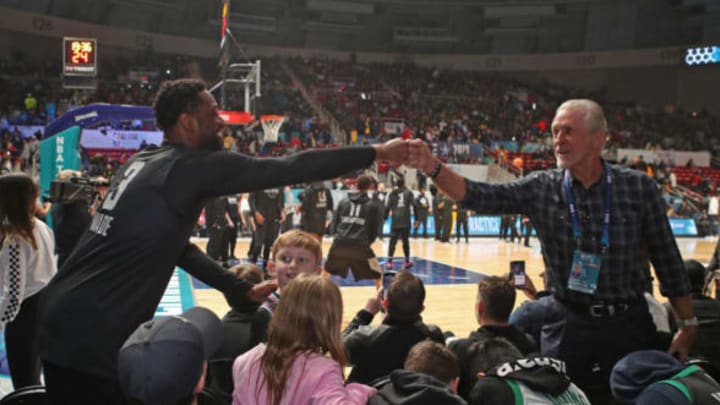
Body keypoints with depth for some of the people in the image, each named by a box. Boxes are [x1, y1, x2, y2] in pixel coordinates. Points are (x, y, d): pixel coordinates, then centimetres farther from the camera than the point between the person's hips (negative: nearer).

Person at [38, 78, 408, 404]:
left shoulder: (144, 163, 15)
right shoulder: (195, 164, -11)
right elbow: (289, 170, -11)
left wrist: (240, 290, 21)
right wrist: (377, 153, -3)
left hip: (66, 317, 9)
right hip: (95, 330, -9)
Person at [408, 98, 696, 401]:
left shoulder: (639, 187, -5)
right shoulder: (541, 188, -4)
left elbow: (666, 258, 1)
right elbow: (480, 196, -13)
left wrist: (687, 323, 3)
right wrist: (432, 167, -29)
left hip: (628, 323, 0)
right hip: (569, 323, 1)